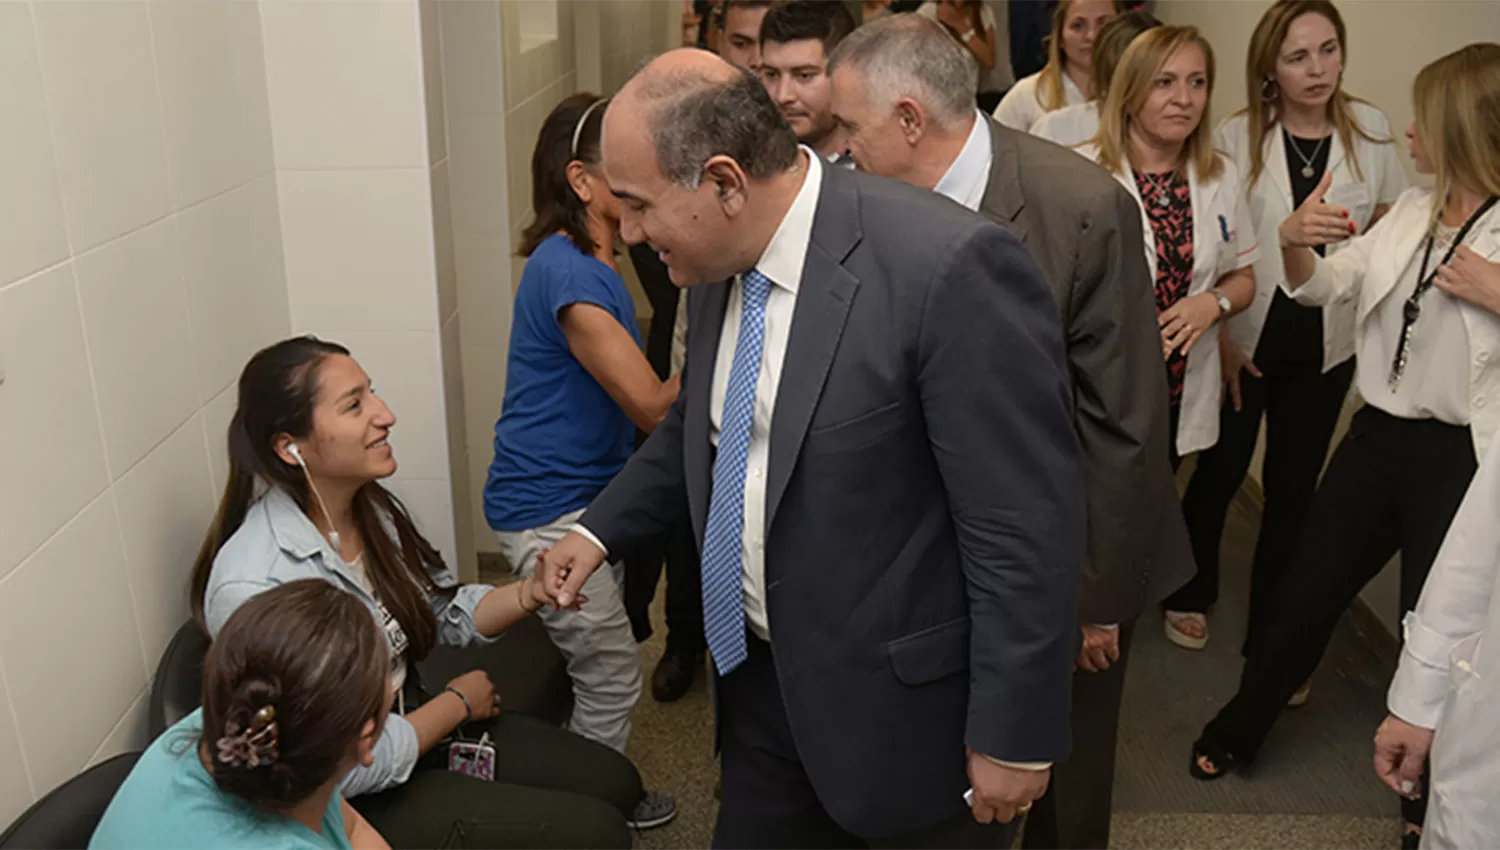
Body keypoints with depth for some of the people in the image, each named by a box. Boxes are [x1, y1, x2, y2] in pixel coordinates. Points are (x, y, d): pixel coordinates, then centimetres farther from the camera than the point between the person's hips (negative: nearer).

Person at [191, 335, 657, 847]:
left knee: (615, 781, 8)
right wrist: (458, 703, -11)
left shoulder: (370, 507, -6)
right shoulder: (253, 588, -31)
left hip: (409, 722, 8)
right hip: (354, 804, -7)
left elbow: (445, 613, 6)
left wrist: (533, 592, -14)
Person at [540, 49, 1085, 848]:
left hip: (899, 703, -6)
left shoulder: (948, 266, -26)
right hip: (762, 678, 7)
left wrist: (1012, 736, -15)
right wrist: (601, 527, 9)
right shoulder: (725, 258, -2)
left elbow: (1025, 529, -21)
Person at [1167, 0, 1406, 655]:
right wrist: (1218, 336, -8)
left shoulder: (1371, 129, -5)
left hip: (1325, 346, 2)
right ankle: (1191, 594, 37)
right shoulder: (1237, 138, -11)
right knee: (1220, 473, 14)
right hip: (1245, 337, -2)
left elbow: (1390, 223, 10)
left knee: (1293, 489, 11)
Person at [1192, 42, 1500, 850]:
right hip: (1376, 435, 5)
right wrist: (1294, 241, -16)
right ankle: (1238, 728, 35)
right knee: (1305, 593, 14)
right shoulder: (1411, 211, 4)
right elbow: (1320, 286, 3)